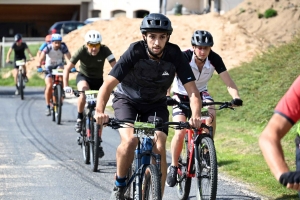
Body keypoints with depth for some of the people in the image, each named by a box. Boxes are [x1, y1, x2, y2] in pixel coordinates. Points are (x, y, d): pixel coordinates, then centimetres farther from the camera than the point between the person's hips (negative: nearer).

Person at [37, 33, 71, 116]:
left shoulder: (63, 47, -21)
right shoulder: (48, 47, -24)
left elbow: (69, 57, -27)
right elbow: (42, 56, -36)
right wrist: (39, 65, -50)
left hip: (58, 65, 1)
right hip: (49, 67, -1)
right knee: (49, 86, -17)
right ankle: (48, 107, -4)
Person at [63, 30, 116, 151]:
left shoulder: (105, 50, -26)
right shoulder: (82, 51, -26)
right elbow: (67, 69, -26)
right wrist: (66, 86, -38)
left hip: (98, 80, 1)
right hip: (83, 76, -1)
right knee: (83, 91, -37)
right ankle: (79, 118, -16)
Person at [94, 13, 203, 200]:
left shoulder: (174, 55, -23)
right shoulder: (134, 52, -28)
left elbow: (192, 90, -24)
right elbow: (108, 85, -33)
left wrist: (196, 115, -43)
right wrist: (100, 111, -50)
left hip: (156, 104, 2)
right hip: (127, 100, -2)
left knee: (159, 148, -18)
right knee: (130, 141, -27)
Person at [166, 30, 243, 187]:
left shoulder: (214, 59, -21)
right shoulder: (183, 57, -28)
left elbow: (228, 81, -26)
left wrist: (236, 97, -44)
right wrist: (167, 96, -55)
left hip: (201, 93, 2)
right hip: (181, 96, -2)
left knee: (211, 115, -31)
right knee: (180, 133, -18)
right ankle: (173, 167, 4)